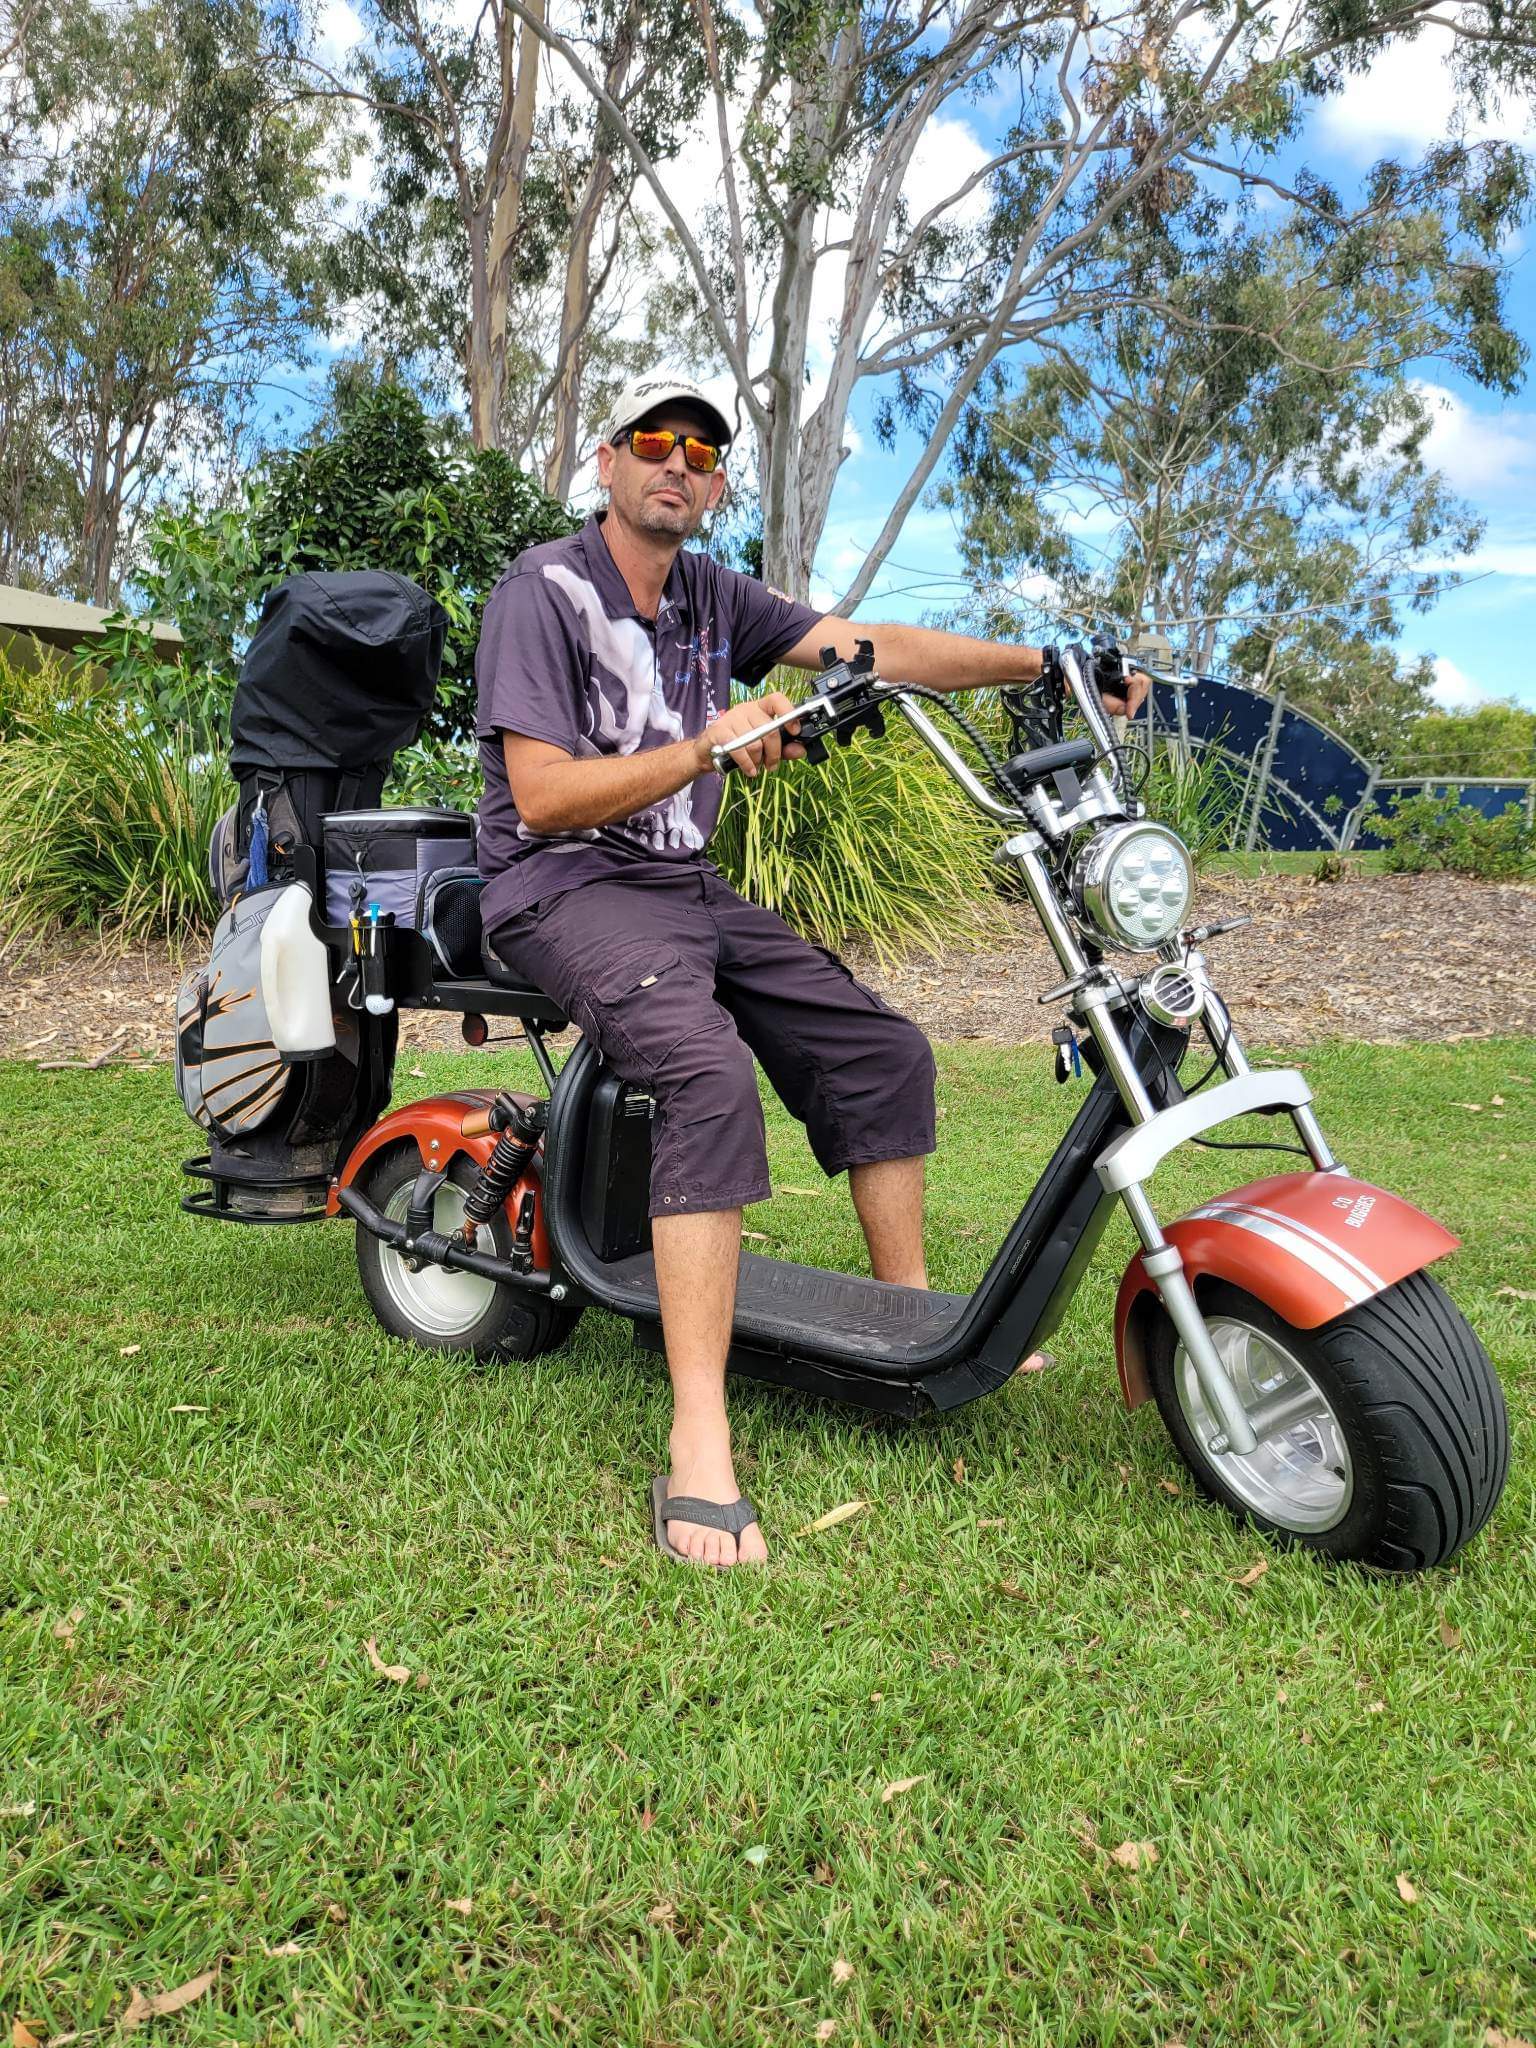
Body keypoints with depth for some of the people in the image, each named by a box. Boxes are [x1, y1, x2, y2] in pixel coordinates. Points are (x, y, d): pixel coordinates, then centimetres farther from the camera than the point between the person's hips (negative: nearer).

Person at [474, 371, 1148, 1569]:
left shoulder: (713, 597, 14)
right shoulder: (544, 592, -7)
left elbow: (870, 647, 5)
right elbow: (542, 796, -17)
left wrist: (1044, 663, -5)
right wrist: (705, 749, -26)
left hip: (687, 886, 8)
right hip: (568, 889, -8)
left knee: (884, 1051, -1)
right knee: (712, 1075, -34)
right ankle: (700, 1450, -36)